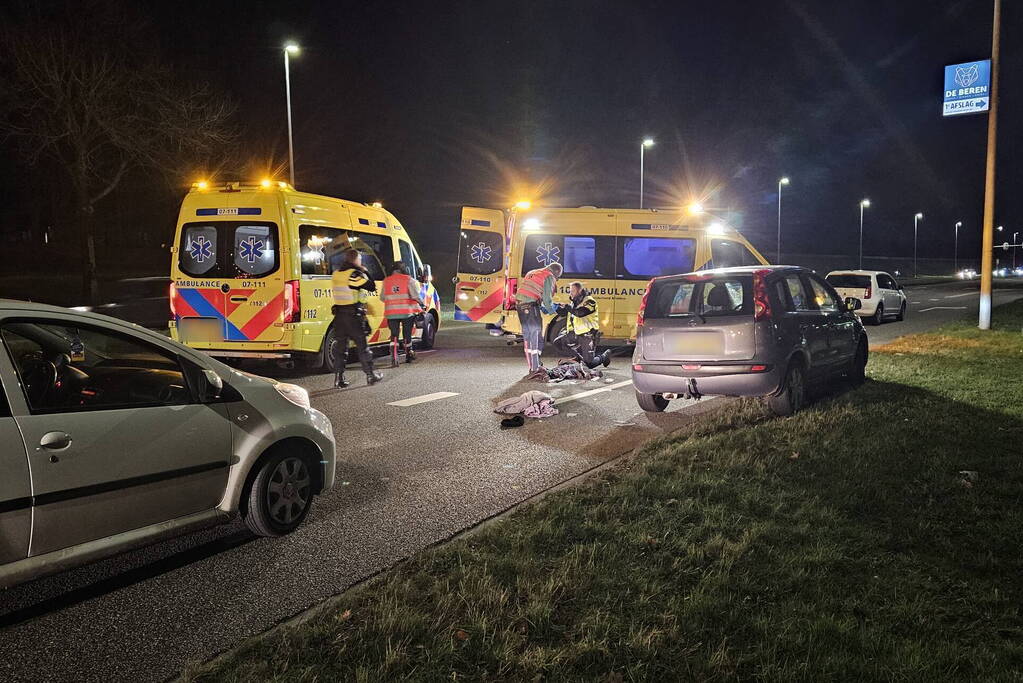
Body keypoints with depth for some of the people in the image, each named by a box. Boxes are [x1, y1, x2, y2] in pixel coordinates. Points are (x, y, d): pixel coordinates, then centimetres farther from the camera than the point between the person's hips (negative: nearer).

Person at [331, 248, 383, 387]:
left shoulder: (336, 274, 12)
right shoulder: (354, 274, -11)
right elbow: (372, 287, -10)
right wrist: (365, 272, 2)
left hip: (339, 314, 6)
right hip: (354, 314, -6)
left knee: (341, 345, 8)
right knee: (362, 345, 3)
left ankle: (339, 378, 6)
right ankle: (371, 375, 10)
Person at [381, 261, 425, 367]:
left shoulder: (386, 281, 4)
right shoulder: (409, 280, -4)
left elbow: (382, 297, 10)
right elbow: (415, 295, -11)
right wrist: (422, 304, 5)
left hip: (391, 313, 1)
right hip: (407, 312, -1)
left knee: (394, 335, 4)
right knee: (407, 334, 14)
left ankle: (394, 359, -12)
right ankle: (408, 356, 27)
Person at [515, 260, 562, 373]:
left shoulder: (531, 273, 25)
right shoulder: (549, 277, -1)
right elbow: (547, 298, -8)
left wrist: (541, 307, 21)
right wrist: (551, 310, 11)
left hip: (519, 304, 8)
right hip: (530, 306, -8)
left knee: (527, 335, 14)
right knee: (536, 335, -2)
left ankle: (532, 366, 21)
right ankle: (535, 368, -2)